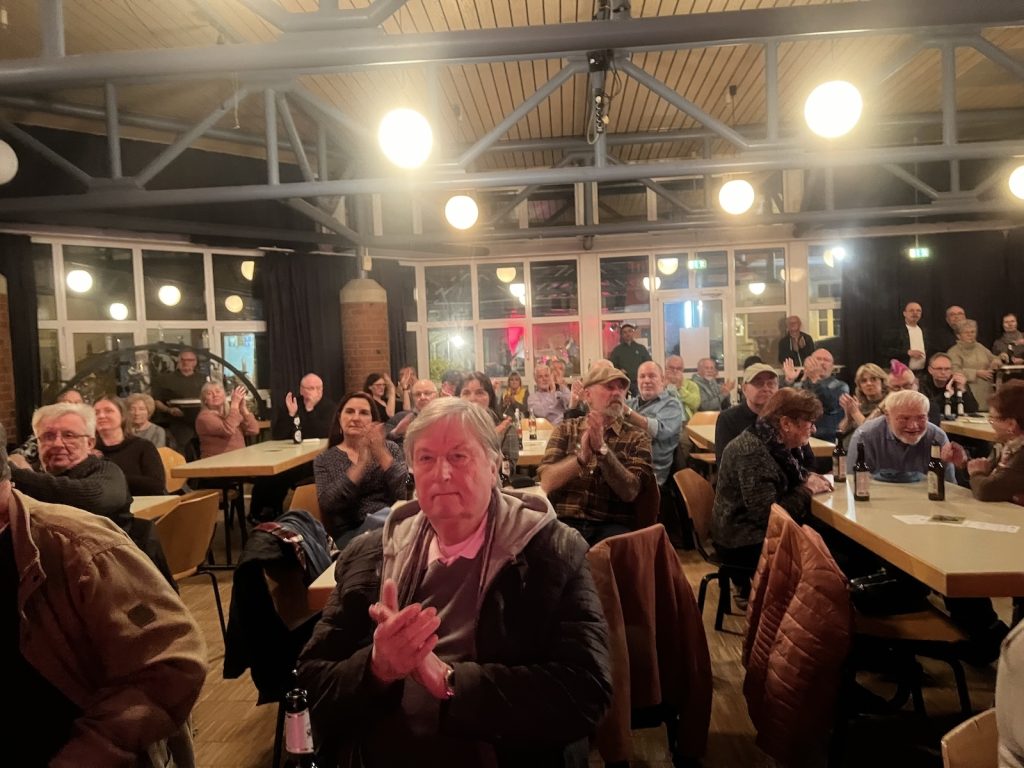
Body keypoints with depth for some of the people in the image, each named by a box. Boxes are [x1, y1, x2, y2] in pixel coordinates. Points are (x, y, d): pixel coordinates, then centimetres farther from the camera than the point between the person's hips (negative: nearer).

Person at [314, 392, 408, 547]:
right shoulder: (324, 460, 9)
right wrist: (361, 464, -18)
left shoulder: (390, 448, 12)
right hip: (350, 532, -2)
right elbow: (327, 504, -10)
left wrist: (381, 453, -15)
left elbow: (405, 490, -4)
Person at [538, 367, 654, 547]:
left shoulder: (637, 437, 8)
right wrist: (581, 456, -19)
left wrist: (601, 449, -19)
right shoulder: (566, 429, 11)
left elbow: (629, 491, -7)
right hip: (565, 522, 0)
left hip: (612, 525, 0)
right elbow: (547, 482, -3)